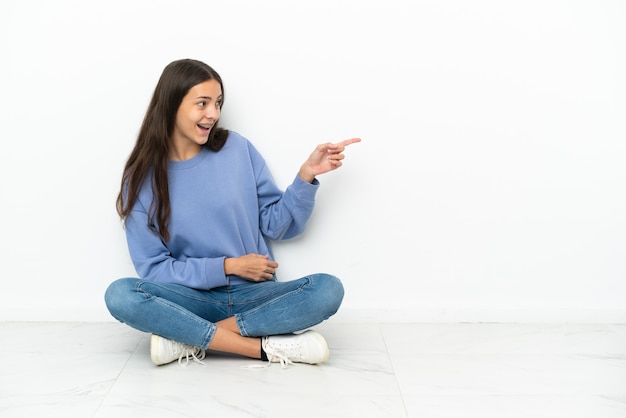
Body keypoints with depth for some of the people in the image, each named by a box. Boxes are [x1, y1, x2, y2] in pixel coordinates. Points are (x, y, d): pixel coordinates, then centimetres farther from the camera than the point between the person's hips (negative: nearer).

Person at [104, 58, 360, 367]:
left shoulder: (238, 149, 0)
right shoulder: (142, 178, -2)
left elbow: (277, 225, 4)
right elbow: (152, 267, -3)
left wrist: (306, 175, -11)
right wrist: (229, 266, -11)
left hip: (252, 294, 1)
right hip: (194, 297, -1)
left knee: (328, 289, -25)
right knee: (120, 295, -29)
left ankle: (190, 339, -23)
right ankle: (266, 347, -26)